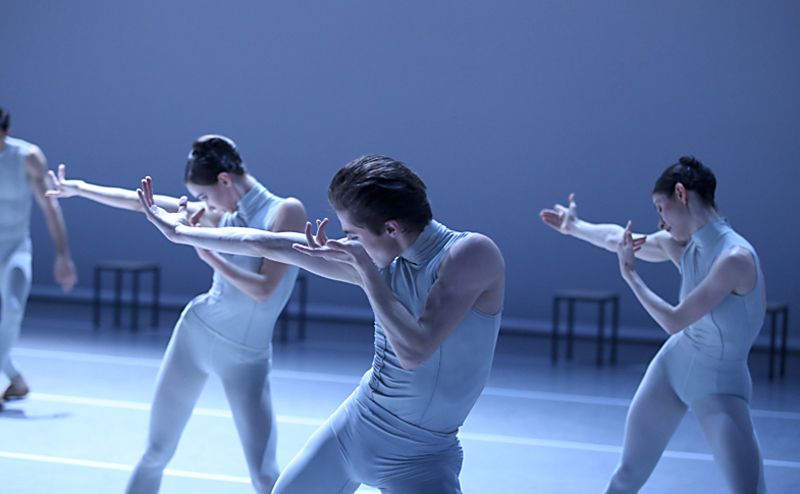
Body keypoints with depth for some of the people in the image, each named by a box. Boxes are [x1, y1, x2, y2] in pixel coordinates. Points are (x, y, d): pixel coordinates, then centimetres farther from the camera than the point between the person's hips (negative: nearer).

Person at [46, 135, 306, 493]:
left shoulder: (286, 211, -12)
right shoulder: (221, 215, 3)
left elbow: (263, 289, -19)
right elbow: (142, 203, 11)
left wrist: (210, 256, -17)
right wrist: (79, 188, 15)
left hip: (246, 358, -4)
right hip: (196, 334, 5)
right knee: (156, 452, 10)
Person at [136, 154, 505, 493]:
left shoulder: (473, 253, -21)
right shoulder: (381, 259, -4)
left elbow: (413, 351, -32)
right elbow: (270, 245, 6)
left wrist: (365, 268, -24)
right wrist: (180, 233, 13)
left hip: (417, 459, -6)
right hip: (353, 425, 6)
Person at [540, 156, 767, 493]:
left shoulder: (736, 257, -27)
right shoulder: (679, 245, -4)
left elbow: (674, 321, -23)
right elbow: (619, 238, 15)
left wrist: (629, 274, -13)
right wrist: (574, 226, 28)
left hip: (720, 387, -6)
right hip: (671, 366, 6)